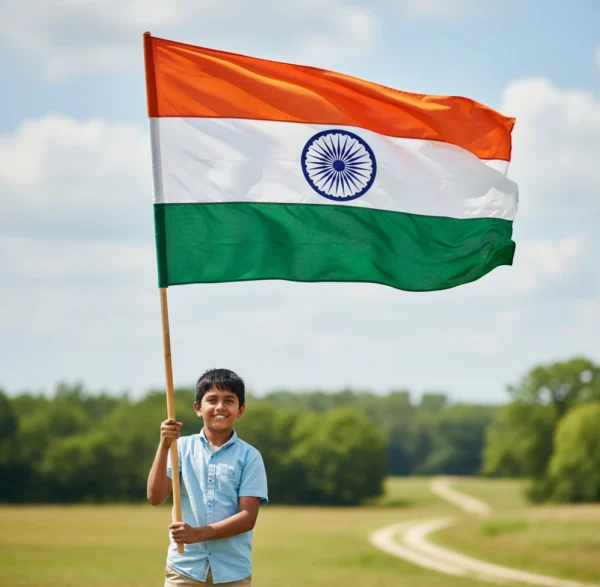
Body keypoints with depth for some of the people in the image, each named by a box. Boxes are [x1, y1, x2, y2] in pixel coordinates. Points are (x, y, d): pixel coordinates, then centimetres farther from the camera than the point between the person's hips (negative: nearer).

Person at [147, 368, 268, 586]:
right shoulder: (182, 448, 3)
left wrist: (199, 533, -20)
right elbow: (155, 497, -7)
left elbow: (248, 517, -8)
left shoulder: (249, 456, -1)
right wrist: (164, 446, -18)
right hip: (184, 568, 1)